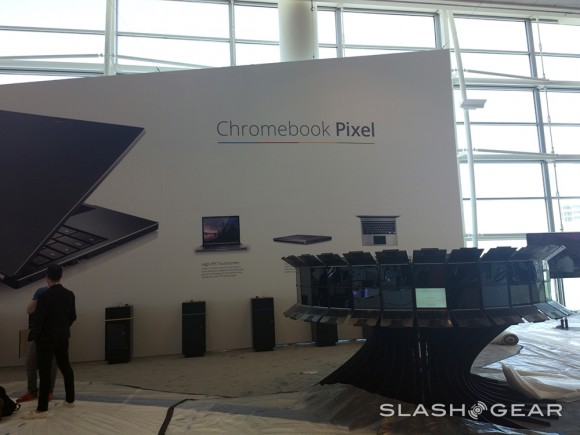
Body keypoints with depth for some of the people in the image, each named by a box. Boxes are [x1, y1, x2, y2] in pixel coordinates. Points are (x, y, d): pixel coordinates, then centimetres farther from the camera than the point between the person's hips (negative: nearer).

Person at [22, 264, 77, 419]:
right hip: (63, 337, 6)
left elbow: (39, 319, -16)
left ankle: (42, 409, 1)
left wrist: (33, 336, 2)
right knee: (65, 367, 15)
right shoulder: (69, 294, 0)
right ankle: (70, 399, 24)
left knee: (45, 373, -3)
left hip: (46, 338, -6)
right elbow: (73, 316, 8)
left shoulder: (44, 296, -18)